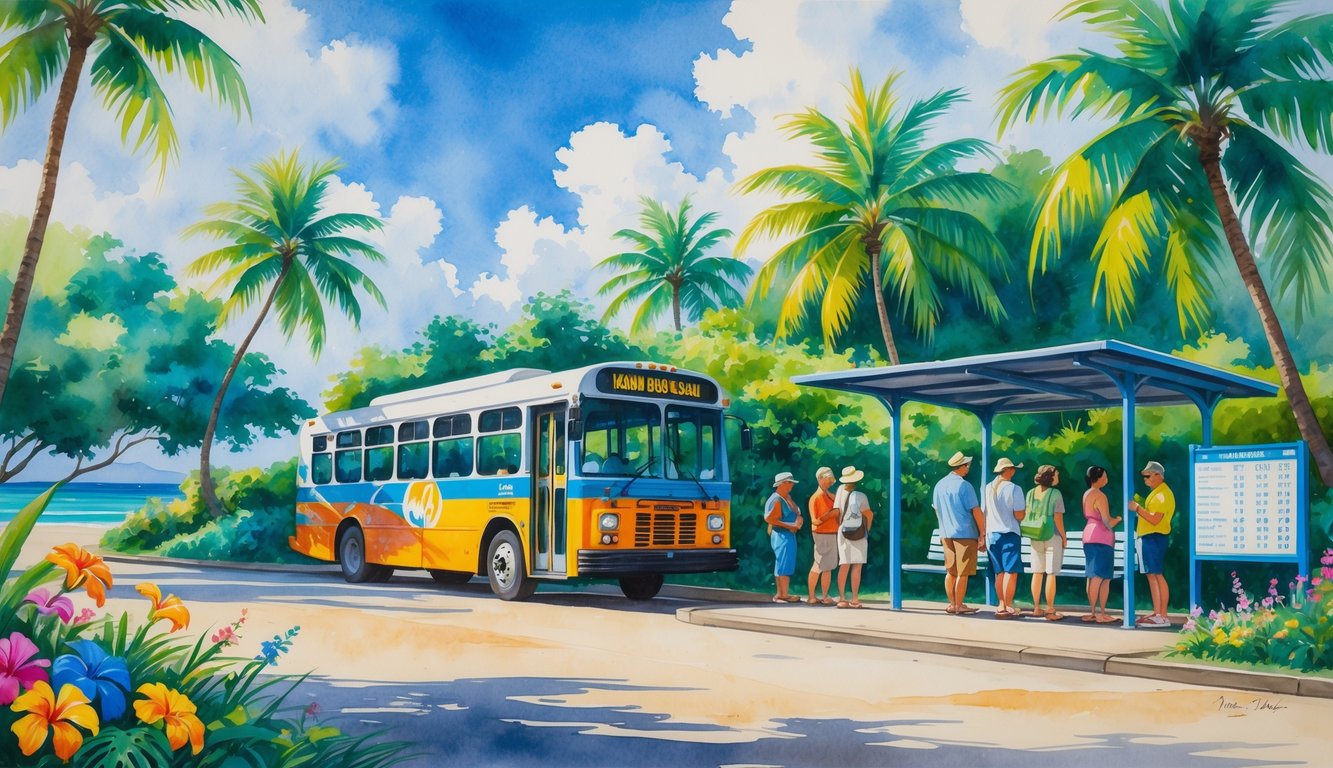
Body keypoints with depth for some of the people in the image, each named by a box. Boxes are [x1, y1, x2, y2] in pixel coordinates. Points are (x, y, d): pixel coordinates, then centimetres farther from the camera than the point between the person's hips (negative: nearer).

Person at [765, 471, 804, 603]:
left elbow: (797, 513, 16)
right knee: (785, 564, -7)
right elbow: (769, 518, -21)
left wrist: (798, 519, -8)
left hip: (789, 534, 10)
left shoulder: (787, 497, 13)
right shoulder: (776, 500, -16)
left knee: (781, 564, 14)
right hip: (782, 535, -10)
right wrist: (788, 526, -18)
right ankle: (784, 595, -3)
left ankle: (780, 594, 21)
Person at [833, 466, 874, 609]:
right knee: (857, 566, -1)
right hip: (859, 534, -4)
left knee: (844, 566, 4)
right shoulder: (860, 496, -13)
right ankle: (855, 599, -2)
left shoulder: (840, 491, -3)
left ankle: (842, 598, 3)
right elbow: (869, 515, -8)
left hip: (843, 532, 4)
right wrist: (867, 529, 9)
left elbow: (836, 511, 1)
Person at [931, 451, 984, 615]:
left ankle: (952, 604, 16)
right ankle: (959, 606, 3)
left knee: (950, 571, 12)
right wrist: (982, 532, -7)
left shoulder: (939, 485, 8)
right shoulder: (964, 485, -14)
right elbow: (976, 511, -14)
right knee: (963, 573, 0)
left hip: (946, 534, 7)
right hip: (965, 533, -7)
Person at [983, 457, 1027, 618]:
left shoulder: (988, 488, 7)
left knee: (999, 572, 13)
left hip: (992, 533, 6)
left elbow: (983, 513, 10)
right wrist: (1024, 509, 8)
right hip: (1009, 533, -6)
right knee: (1011, 571, -3)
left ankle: (1001, 605, 17)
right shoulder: (1014, 488, -10)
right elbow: (1019, 515, -14)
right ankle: (1008, 607, -6)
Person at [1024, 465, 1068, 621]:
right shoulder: (1055, 493, -11)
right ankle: (1050, 611, 1)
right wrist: (1064, 537, -4)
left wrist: (1031, 532, 14)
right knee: (1051, 574, -1)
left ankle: (1036, 608, 18)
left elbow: (1025, 515, 6)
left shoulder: (1031, 493, 5)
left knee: (1037, 573, 11)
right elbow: (1057, 518, -13)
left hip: (1035, 537, 5)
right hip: (1052, 537, -5)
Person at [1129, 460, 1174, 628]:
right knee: (1151, 575, 11)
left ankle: (1163, 617, -11)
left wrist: (1137, 508, -16)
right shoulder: (1156, 493, 20)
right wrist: (1138, 508, 8)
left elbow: (1155, 519, -22)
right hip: (1148, 537, 11)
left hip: (1154, 537, -11)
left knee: (1158, 575, -10)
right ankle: (1156, 613, 15)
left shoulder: (1162, 494, -13)